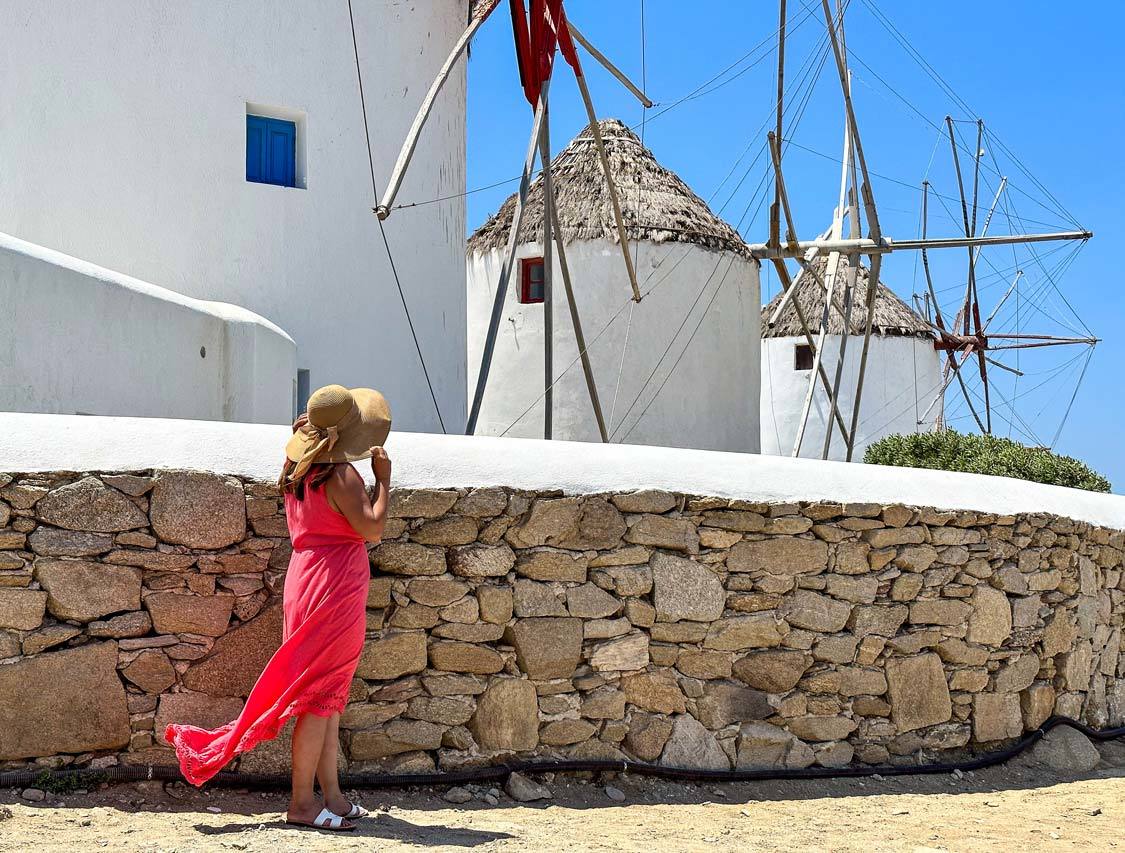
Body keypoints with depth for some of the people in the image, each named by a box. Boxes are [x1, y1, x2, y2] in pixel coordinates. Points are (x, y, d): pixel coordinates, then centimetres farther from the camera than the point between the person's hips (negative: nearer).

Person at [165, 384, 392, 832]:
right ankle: (302, 803, 0)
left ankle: (332, 795, 18)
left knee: (329, 694, 13)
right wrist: (383, 478, -10)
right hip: (334, 588, -9)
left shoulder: (297, 472, 9)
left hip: (305, 577, 9)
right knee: (321, 695, -4)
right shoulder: (341, 475, -16)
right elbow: (371, 528, -23)